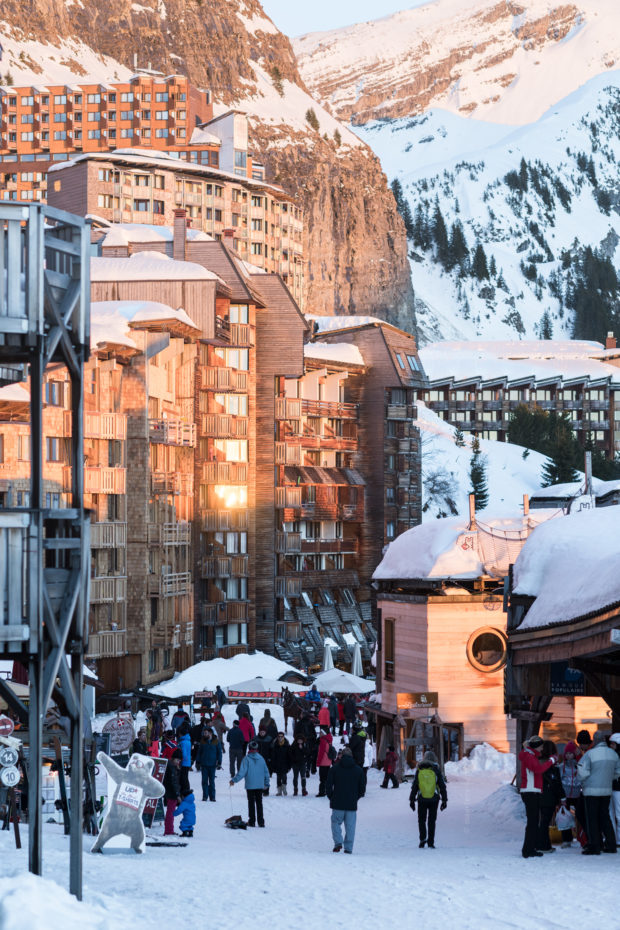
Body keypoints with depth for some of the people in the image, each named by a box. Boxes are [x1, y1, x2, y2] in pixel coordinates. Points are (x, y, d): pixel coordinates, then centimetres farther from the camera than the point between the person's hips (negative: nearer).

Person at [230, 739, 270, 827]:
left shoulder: (247, 758, -9)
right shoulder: (261, 758, 2)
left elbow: (242, 772, -14)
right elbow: (266, 771, 7)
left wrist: (234, 780, -6)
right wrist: (266, 783, 18)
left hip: (250, 785, -3)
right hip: (260, 785, 3)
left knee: (251, 803, 5)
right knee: (259, 803, 9)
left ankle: (252, 821, 5)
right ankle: (261, 822, 6)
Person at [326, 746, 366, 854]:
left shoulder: (334, 769, -2)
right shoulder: (359, 770, 4)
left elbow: (328, 786, -2)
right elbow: (363, 788, 6)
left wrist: (332, 798, 12)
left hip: (337, 804, -1)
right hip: (352, 804, 1)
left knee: (336, 822, 11)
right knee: (350, 826, 6)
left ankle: (338, 842, -9)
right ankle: (348, 848, 4)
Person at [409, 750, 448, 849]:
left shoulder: (419, 771, 0)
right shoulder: (436, 771, -2)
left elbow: (414, 787, 1)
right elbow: (442, 787, -2)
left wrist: (412, 800, 7)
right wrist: (444, 801, 3)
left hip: (422, 800, 0)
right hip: (434, 800, 0)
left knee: (421, 820, 12)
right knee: (431, 821, 9)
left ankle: (423, 838, -8)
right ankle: (430, 842, 6)